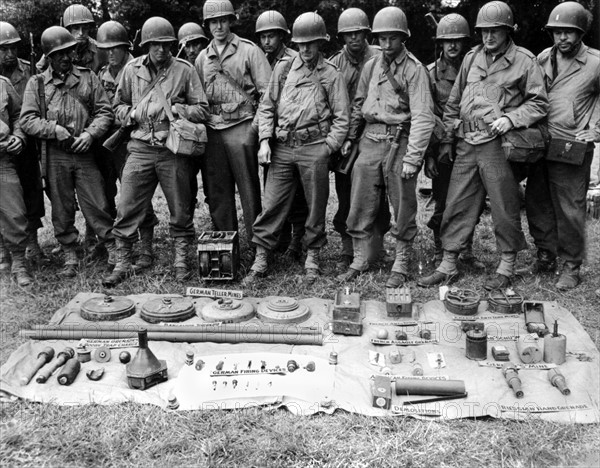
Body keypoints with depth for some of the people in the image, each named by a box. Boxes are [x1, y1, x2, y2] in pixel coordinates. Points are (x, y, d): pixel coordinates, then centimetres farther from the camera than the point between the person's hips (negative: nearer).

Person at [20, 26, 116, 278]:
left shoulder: (88, 77, 8)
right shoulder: (36, 83, 7)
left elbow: (105, 111, 4)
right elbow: (27, 120, 0)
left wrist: (90, 134, -11)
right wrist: (55, 129, -13)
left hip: (85, 153, -1)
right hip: (54, 155, 1)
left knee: (96, 205, 0)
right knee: (62, 210, 7)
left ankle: (114, 248, 11)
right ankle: (70, 257, 18)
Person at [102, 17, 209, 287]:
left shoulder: (184, 70, 2)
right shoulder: (132, 69, 9)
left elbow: (202, 111, 2)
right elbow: (118, 105, 19)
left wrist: (175, 108, -12)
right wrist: (132, 113, -2)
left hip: (174, 150, -1)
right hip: (140, 148, 2)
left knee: (181, 211, 7)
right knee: (127, 209, 0)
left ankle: (181, 261, 22)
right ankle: (122, 263, 12)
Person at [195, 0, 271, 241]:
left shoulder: (249, 50, 2)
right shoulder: (202, 58, 16)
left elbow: (267, 92, -4)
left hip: (241, 127, -5)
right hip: (211, 130, 5)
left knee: (248, 189, -1)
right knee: (216, 192, 8)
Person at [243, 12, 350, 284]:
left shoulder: (331, 75, 3)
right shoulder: (283, 69, 11)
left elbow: (341, 118, 2)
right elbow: (266, 107, 11)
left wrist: (326, 149, -6)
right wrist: (265, 141, 1)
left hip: (314, 149, -2)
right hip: (281, 148, 2)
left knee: (316, 208, 7)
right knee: (271, 205, 1)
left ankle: (312, 257, 22)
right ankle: (260, 261, 8)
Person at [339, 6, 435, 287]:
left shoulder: (414, 69, -7)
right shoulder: (371, 66, 11)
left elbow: (423, 117, -13)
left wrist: (413, 157, -20)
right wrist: (350, 137, 13)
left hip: (399, 143, -5)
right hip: (370, 141, 5)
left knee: (403, 210, 4)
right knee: (360, 206, 7)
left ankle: (400, 266, 16)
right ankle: (360, 259, 20)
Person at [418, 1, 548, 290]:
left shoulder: (524, 61, 0)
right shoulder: (471, 58, 14)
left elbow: (539, 103, 0)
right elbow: (453, 102, 16)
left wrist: (510, 118, -15)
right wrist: (447, 139, 12)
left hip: (498, 144, -4)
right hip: (466, 144, 5)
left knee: (504, 207, 3)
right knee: (457, 206, 6)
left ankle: (507, 267, 18)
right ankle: (448, 265, 15)